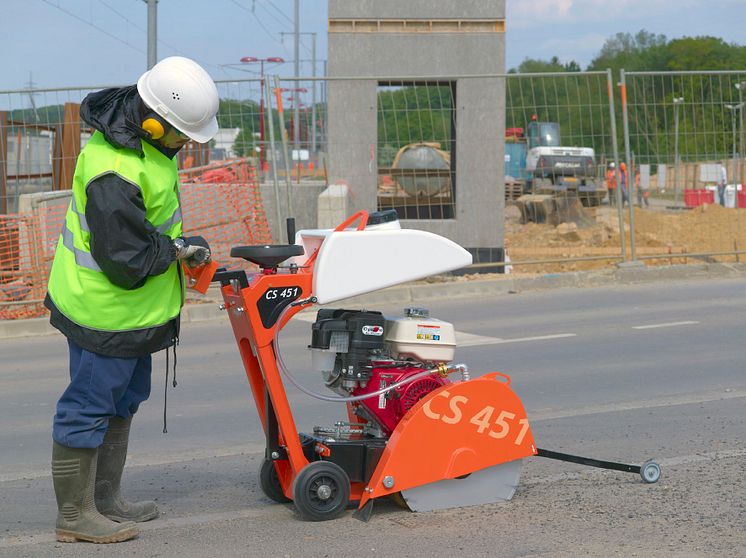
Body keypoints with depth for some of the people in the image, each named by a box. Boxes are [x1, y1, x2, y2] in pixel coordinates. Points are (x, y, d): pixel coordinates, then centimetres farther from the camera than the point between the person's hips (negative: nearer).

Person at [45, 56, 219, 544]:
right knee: (89, 410, 2)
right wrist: (181, 249, -14)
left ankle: (106, 499, 35)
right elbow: (129, 262, -29)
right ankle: (75, 515, 16)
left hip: (134, 306, 11)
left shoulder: (140, 134, -1)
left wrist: (174, 244, 10)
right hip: (106, 309, -11)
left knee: (124, 400, 21)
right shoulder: (115, 174, -33)